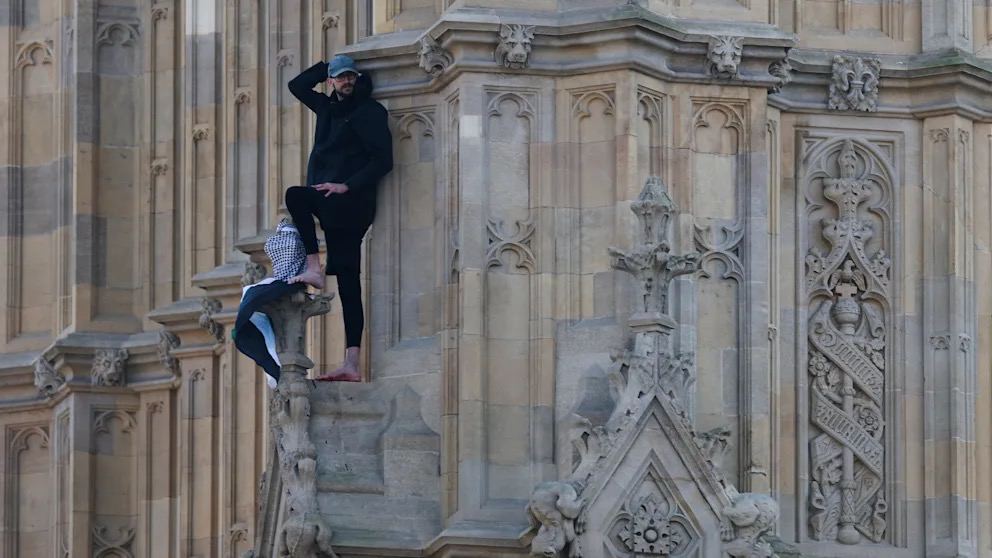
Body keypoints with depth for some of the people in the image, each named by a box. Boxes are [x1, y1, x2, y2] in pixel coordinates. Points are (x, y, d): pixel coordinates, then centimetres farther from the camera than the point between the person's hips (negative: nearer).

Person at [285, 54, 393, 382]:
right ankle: (351, 365, -6)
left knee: (295, 195, -24)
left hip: (351, 202, -7)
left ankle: (313, 268, -20)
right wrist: (327, 67, 23)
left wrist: (346, 186, -19)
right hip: (332, 207, 7)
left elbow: (383, 160, -12)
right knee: (348, 283, 0)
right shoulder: (328, 108, 20)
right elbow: (297, 86, 34)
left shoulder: (370, 112, -2)